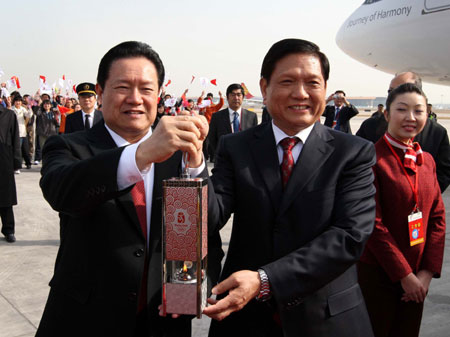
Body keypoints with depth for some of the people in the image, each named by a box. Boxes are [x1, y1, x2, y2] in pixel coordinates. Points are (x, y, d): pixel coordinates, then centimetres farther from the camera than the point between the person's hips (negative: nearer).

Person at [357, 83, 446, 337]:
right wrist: (404, 274, -14)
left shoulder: (427, 160, 6)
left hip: (418, 277, 6)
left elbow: (437, 217, 6)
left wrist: (428, 271, -3)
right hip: (377, 274, -6)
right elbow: (373, 223, -17)